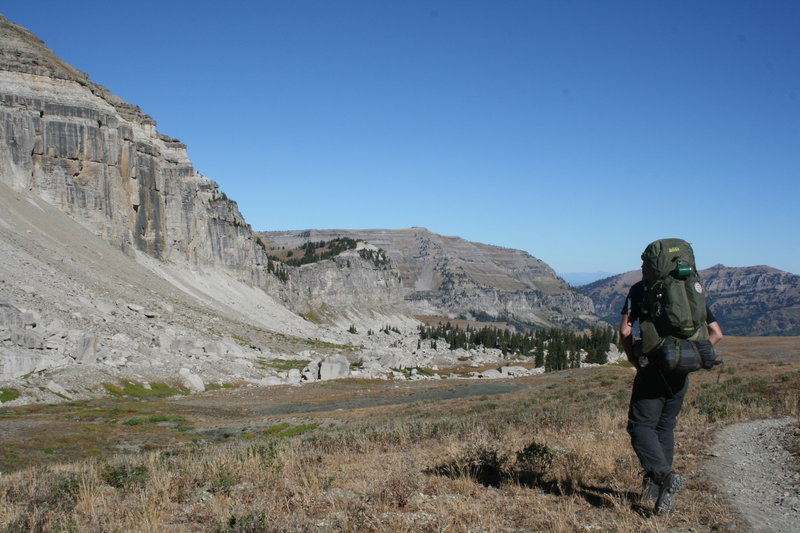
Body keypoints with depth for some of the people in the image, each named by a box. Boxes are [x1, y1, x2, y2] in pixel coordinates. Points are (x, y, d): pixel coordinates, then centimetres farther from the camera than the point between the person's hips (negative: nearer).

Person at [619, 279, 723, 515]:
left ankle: (663, 474, -20)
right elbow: (716, 333, 7)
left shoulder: (640, 289, -3)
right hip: (680, 373, 5)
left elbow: (625, 331, -9)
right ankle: (660, 488, 16)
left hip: (653, 369, -5)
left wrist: (635, 361, 5)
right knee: (665, 427, 16)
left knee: (640, 426, 2)